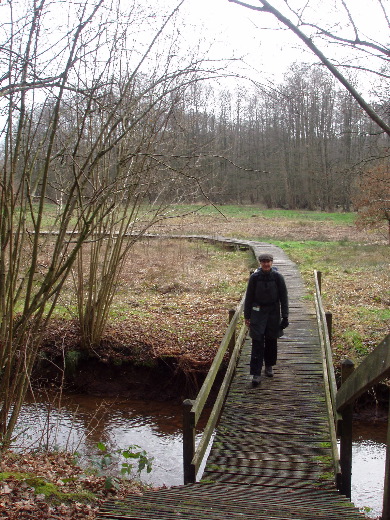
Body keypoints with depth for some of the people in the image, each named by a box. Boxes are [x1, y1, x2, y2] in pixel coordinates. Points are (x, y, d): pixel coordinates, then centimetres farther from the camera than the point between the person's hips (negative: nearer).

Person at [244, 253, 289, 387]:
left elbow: (283, 297, 0)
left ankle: (269, 366, 32)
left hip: (273, 312, 1)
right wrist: (247, 316, 4)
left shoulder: (277, 277, -4)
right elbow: (249, 297, 3)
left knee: (271, 340, 11)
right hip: (258, 312, -1)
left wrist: (285, 316, -2)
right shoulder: (255, 277, -4)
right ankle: (256, 373, -5)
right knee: (257, 342, -6)